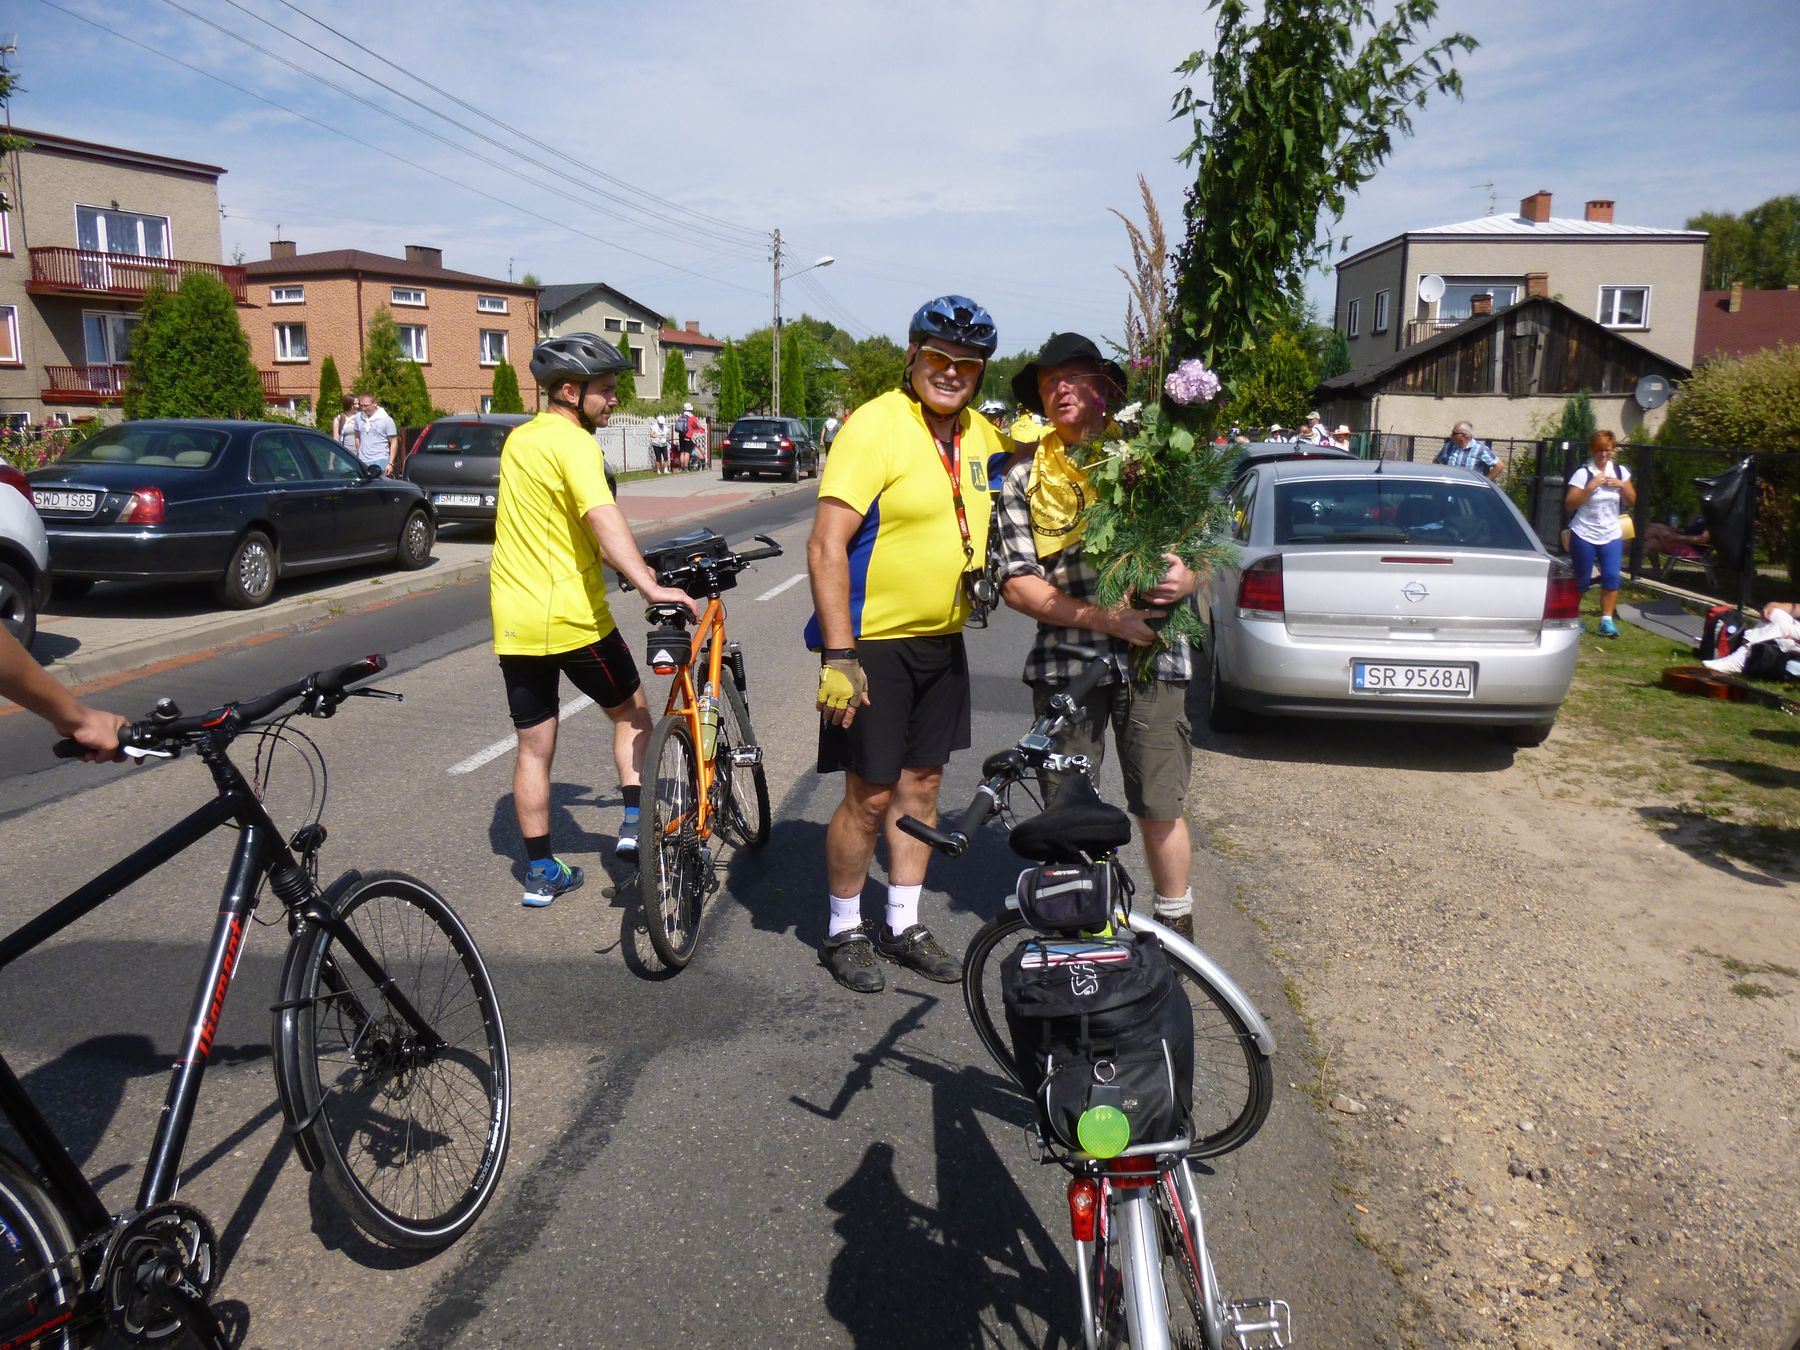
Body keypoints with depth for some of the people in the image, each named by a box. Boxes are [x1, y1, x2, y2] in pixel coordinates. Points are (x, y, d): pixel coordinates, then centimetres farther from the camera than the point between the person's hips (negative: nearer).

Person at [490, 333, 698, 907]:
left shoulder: (520, 438, 14)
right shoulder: (573, 442, -13)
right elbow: (603, 519, -31)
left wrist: (630, 563, 26)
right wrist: (649, 586, -43)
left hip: (514, 621, 7)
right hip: (573, 617, -7)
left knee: (533, 748, 12)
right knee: (632, 713, 16)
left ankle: (540, 872, 18)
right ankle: (635, 822, 10)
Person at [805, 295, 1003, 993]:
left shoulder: (982, 434, 6)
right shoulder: (875, 426, -16)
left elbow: (995, 510, 26)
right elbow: (826, 546, -22)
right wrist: (838, 656, -27)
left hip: (942, 642, 7)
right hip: (872, 644, -7)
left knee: (921, 785, 14)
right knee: (870, 796, 0)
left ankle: (903, 925, 29)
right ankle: (843, 931, 20)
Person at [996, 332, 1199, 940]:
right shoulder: (1025, 483, 7)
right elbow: (1017, 585, -3)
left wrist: (1187, 577, -14)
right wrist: (1100, 617, -16)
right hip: (1064, 662, 1)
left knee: (1160, 808, 4)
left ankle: (1176, 926, 24)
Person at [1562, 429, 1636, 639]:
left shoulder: (1621, 471, 6)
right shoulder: (1583, 473, -8)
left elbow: (1631, 501, 11)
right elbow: (1569, 504, -12)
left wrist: (1621, 485, -7)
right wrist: (1591, 487, -22)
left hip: (1611, 535, 3)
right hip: (1584, 535, -3)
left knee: (1612, 577, -8)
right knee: (1582, 580, 3)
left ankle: (1607, 620, -2)